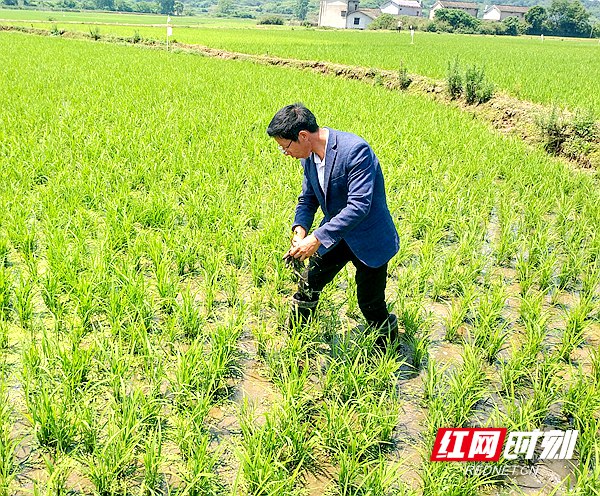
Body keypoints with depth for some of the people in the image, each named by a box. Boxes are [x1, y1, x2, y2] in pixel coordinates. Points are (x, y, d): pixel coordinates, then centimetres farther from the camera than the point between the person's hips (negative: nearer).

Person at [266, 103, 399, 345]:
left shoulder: (355, 149, -28)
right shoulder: (309, 157, -2)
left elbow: (359, 205, -32)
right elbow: (308, 198, 8)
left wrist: (318, 238, -34)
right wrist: (300, 228, -12)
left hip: (368, 238, -7)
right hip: (334, 235, 7)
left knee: (371, 304, 4)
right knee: (307, 285, 10)